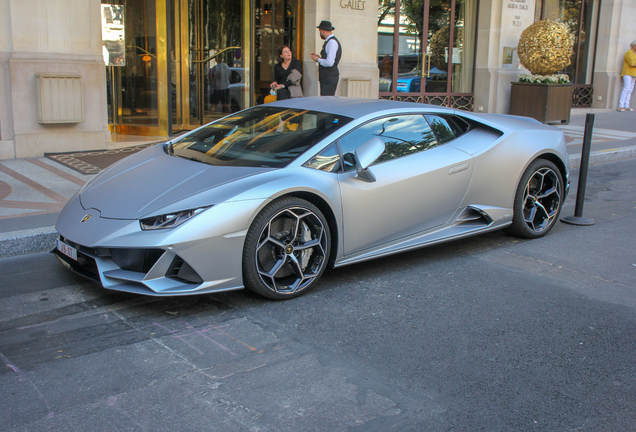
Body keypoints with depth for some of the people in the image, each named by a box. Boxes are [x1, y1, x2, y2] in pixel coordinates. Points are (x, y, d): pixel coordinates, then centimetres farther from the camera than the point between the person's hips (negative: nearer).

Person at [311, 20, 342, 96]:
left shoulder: (332, 42, -14)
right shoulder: (329, 41, 18)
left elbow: (329, 63, -22)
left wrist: (318, 60, -7)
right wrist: (319, 57, 15)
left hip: (329, 78, -10)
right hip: (325, 77, 10)